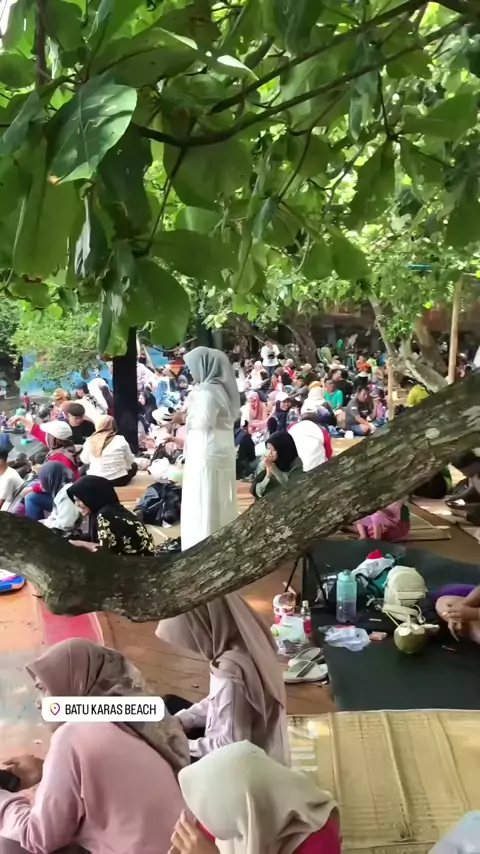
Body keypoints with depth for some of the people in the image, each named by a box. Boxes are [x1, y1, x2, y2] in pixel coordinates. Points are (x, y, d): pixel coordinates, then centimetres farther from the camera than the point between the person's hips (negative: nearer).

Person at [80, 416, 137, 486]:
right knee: (134, 466, 26)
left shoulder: (90, 441, -5)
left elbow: (85, 461, 9)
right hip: (118, 480, -2)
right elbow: (130, 461, 2)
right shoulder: (120, 440, -10)